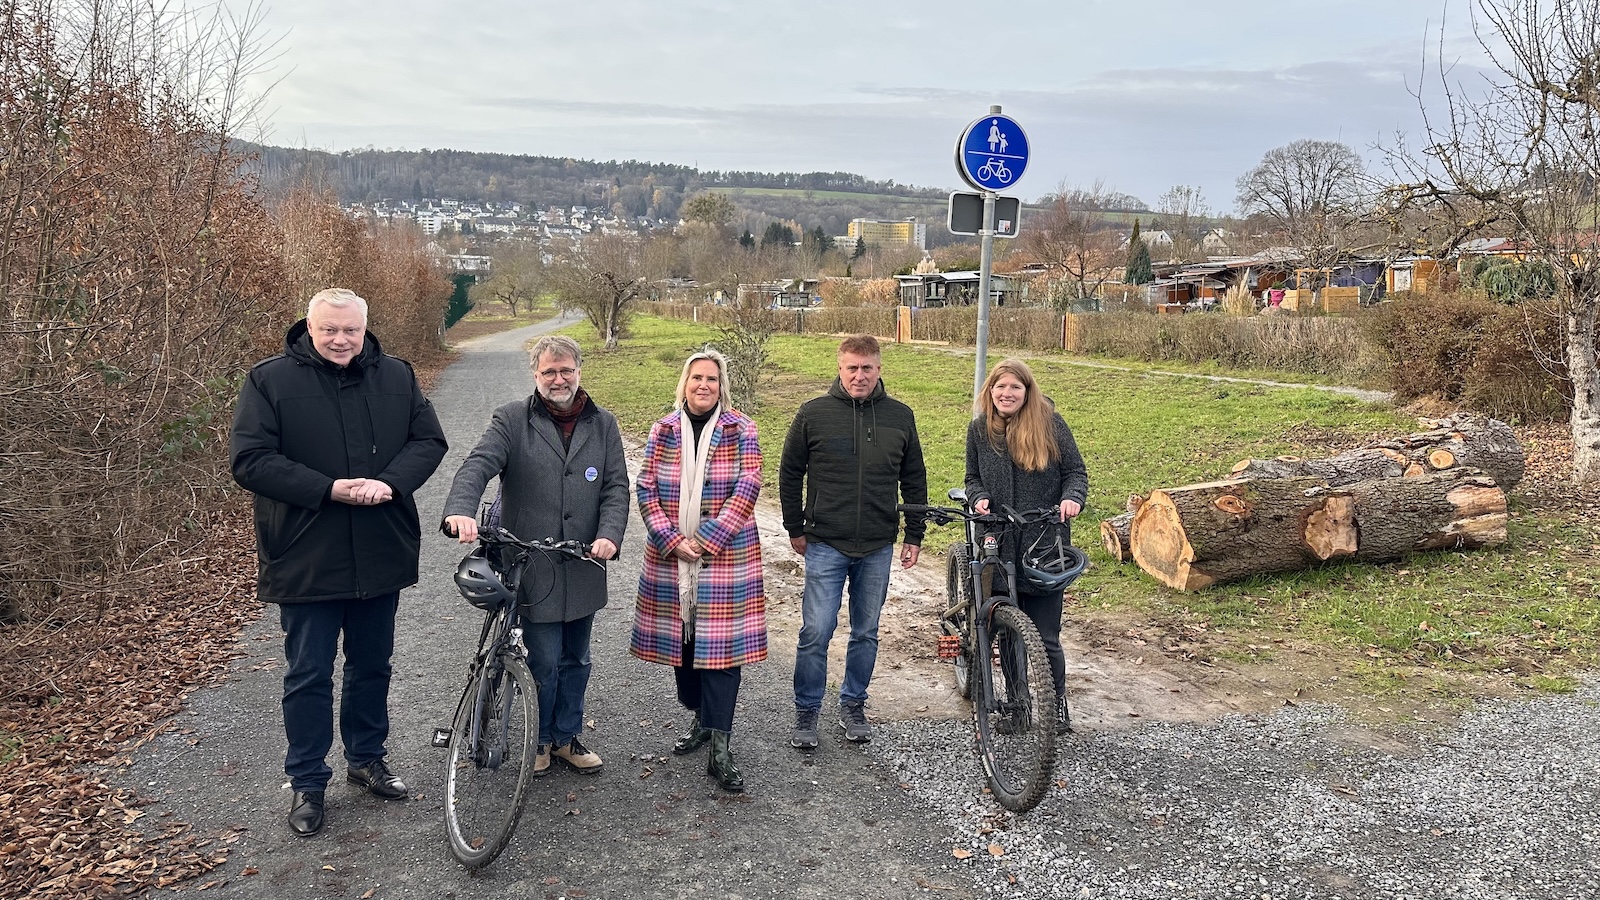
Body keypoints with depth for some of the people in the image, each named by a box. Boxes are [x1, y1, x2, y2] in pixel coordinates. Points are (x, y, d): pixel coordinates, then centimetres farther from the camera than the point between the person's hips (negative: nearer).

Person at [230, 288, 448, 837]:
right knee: (308, 675, 7)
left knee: (372, 665, 18)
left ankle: (367, 759, 36)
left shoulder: (396, 377, 3)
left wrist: (390, 483, -18)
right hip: (305, 559, -3)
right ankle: (307, 783, 23)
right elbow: (250, 460, -13)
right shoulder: (270, 381, -7)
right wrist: (330, 490, -22)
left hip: (381, 557, 4)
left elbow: (429, 441, 1)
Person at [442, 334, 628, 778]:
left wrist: (609, 535, -15)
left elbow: (616, 486, 3)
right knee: (544, 661, 0)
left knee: (575, 660, 15)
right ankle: (539, 740, 23)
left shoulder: (603, 424, 8)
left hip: (583, 569, 4)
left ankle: (566, 737, 32)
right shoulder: (512, 420, -1)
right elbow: (478, 464, -16)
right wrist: (460, 508, -36)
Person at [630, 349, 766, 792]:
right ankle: (701, 719, 32)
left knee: (721, 645, -5)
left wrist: (708, 540, -14)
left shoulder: (741, 430, -1)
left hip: (727, 556, -3)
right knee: (680, 638, 12)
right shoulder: (663, 430, 6)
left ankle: (719, 750, -2)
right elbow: (646, 489, 1)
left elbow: (747, 489, -9)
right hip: (670, 556, 3)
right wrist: (672, 540, -11)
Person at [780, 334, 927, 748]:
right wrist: (795, 529, 5)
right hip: (825, 545, -2)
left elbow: (914, 481, 11)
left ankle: (853, 706, 29)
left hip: (878, 548, 2)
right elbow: (789, 474, 5)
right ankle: (806, 712, 14)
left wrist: (914, 536, 10)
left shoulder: (900, 417, 2)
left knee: (866, 633, 12)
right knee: (815, 632, -3)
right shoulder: (813, 413, -4)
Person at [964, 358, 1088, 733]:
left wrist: (1072, 498, -18)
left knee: (1044, 637, 1)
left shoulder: (1050, 423, -2)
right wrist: (979, 498, -7)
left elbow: (1075, 470, 2)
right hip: (999, 546, 3)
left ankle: (1057, 704, 21)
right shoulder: (980, 429, 5)